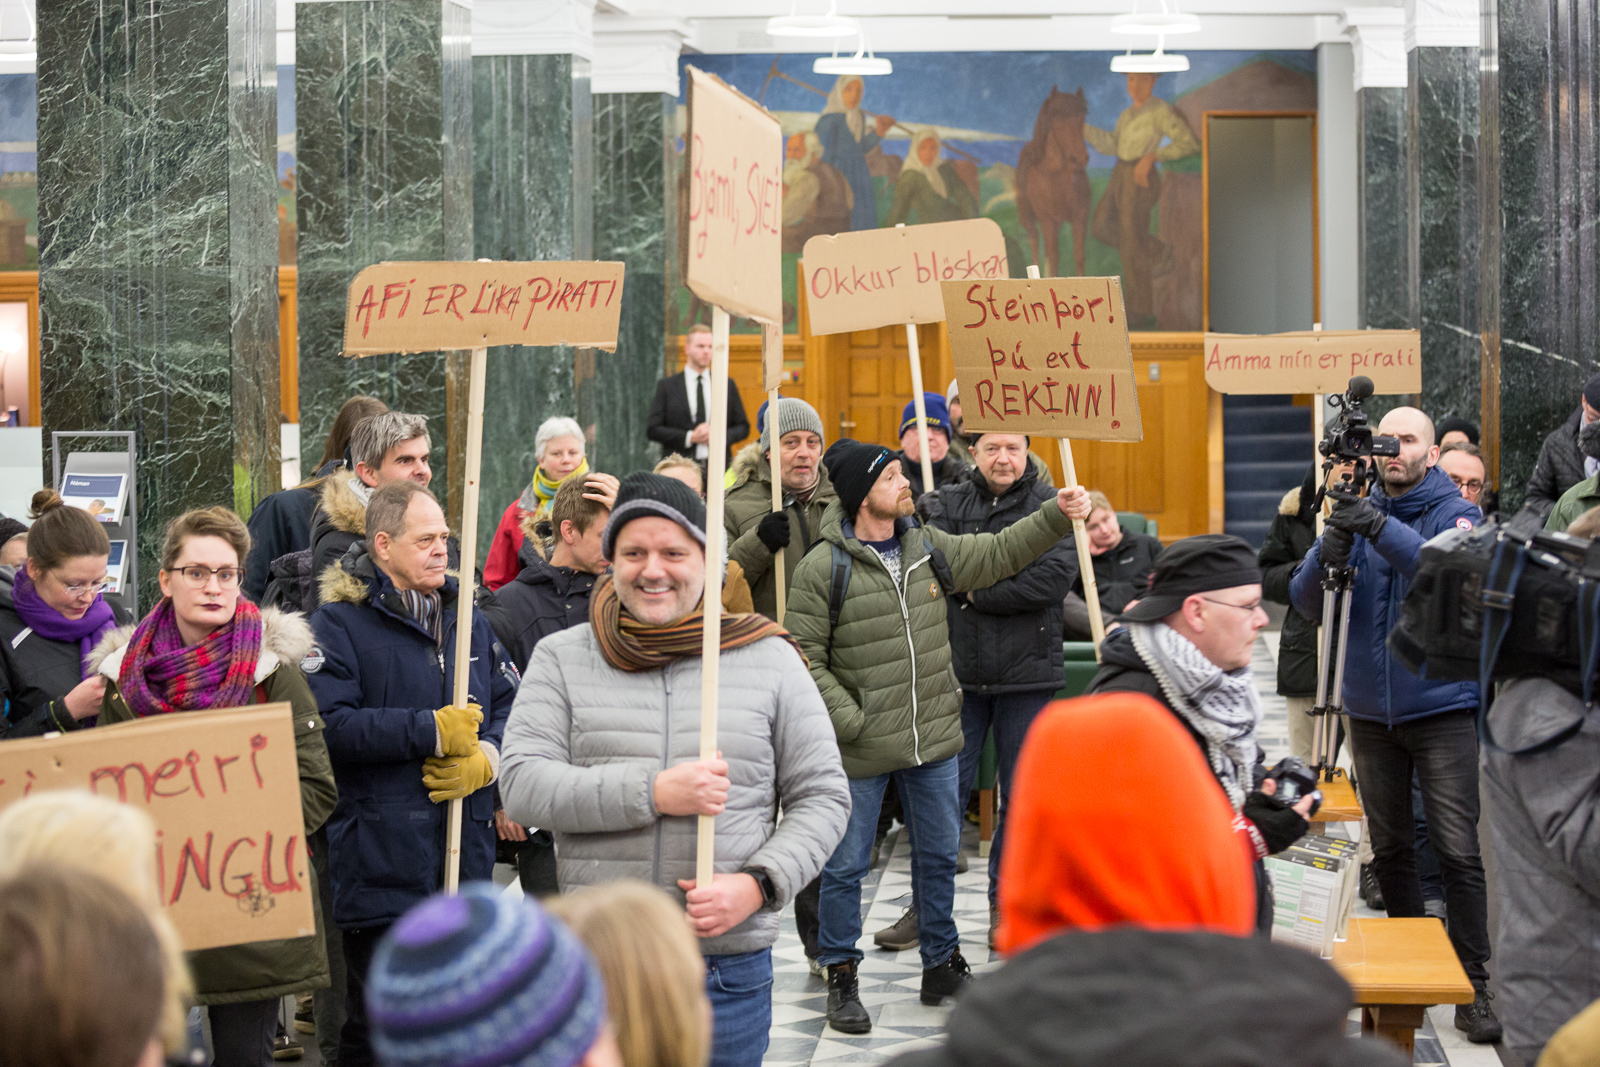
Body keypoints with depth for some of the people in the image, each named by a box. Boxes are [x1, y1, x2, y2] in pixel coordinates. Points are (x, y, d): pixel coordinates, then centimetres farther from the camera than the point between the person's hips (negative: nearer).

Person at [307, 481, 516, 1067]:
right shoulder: (339, 623, -5)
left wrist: (485, 758, -9)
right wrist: (434, 732, -17)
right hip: (381, 859, -6)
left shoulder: (467, 618, 15)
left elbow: (512, 705, 11)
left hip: (467, 853, 6)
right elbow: (331, 725, -18)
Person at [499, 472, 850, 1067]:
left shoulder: (771, 659, 5)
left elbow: (822, 797, 6)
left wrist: (757, 884, -11)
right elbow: (521, 785, -6)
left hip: (728, 966, 0)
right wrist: (653, 793, -17)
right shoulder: (562, 658, 5)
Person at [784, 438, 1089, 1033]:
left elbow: (1000, 553, 15)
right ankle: (841, 978, 21)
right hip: (860, 750, -5)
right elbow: (805, 657, -11)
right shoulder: (823, 567, -13)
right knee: (845, 866, 5)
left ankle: (941, 965, 33)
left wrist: (1057, 515, 4)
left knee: (939, 856, 17)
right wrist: (849, 721, -17)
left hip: (934, 740, 5)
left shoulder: (931, 549, 4)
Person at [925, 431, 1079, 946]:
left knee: (1022, 793, 6)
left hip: (1027, 672, 0)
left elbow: (1057, 575, -14)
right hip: (959, 671, 0)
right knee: (946, 786, 2)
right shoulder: (948, 503, 6)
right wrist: (1014, 585, -18)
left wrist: (977, 593, -11)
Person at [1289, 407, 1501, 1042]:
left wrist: (1381, 530, -34)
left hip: (1441, 704, -4)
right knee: (1390, 849, 11)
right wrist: (1332, 549, -20)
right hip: (1370, 710, 4)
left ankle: (1473, 987, -4)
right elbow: (1307, 603, 0)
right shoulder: (1357, 511, 7)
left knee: (1458, 851, -9)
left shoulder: (1455, 512, -2)